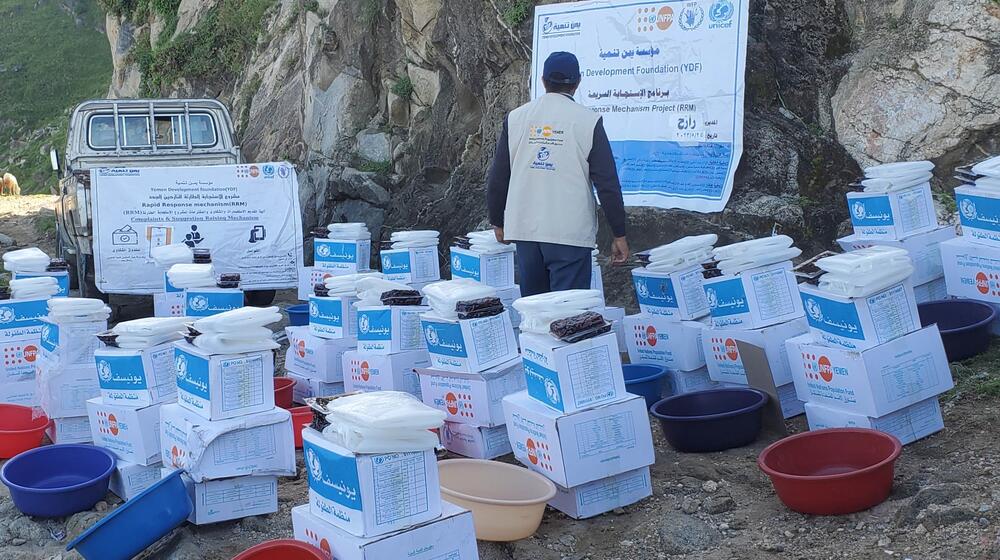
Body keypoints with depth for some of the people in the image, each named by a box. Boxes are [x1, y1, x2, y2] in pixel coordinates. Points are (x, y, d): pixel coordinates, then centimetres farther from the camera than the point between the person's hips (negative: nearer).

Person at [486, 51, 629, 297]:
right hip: (570, 232, -4)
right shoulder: (588, 122, -4)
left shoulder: (515, 118, 5)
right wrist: (619, 235, 2)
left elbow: (497, 179, 9)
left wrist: (498, 222, 22)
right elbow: (607, 183, -5)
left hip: (524, 230, 4)